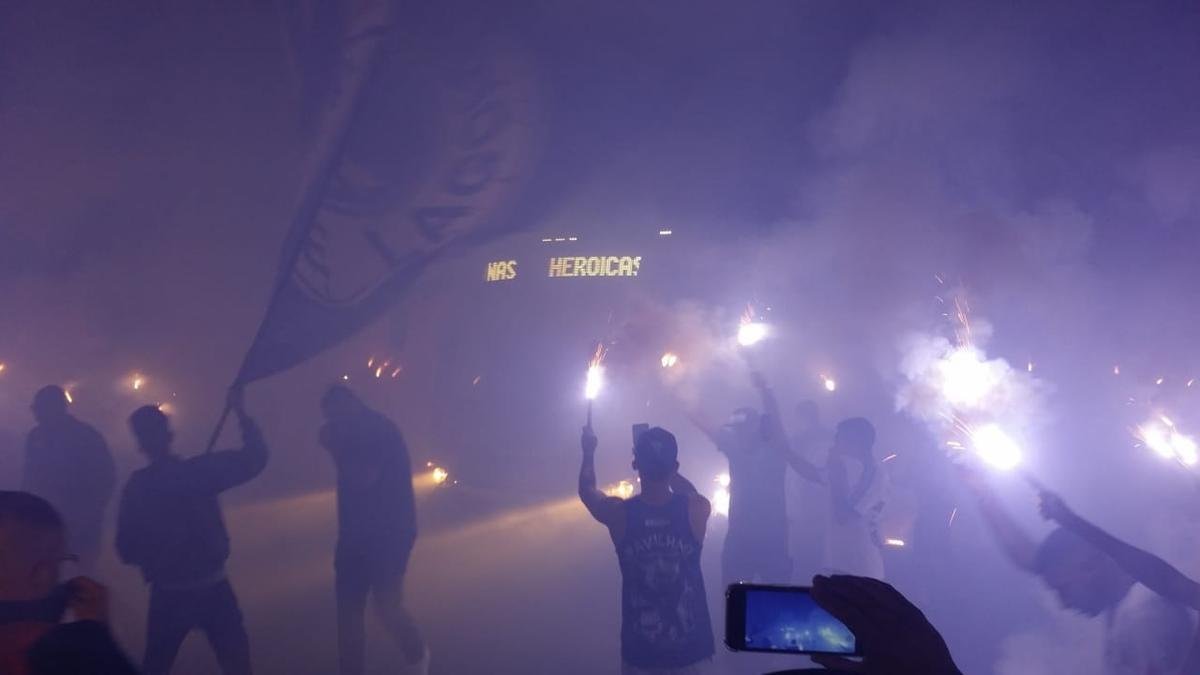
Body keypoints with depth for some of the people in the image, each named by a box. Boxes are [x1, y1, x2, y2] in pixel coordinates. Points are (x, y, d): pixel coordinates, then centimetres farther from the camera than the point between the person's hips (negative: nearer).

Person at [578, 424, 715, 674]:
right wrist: (664, 467, 21)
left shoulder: (618, 513, -13)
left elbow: (586, 490, 10)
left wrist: (589, 453, 26)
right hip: (691, 648, 0)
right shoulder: (697, 509, -13)